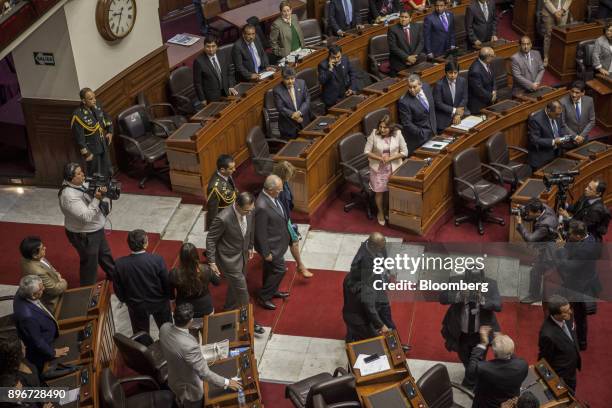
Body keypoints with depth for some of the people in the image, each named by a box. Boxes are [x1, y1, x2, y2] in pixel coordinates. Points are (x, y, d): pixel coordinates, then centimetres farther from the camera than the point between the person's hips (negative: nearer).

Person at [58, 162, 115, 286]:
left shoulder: (81, 183, -7)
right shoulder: (69, 196, -33)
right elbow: (86, 217, -35)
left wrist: (100, 191, -19)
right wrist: (97, 199, -34)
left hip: (96, 228, 9)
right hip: (84, 235, -9)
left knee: (104, 252, 28)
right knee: (89, 262, 11)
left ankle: (113, 275, 51)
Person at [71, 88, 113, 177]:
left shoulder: (96, 106, -5)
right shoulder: (78, 116, -26)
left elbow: (107, 118, 16)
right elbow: (79, 137, -22)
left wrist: (110, 132, 7)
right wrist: (86, 153, -19)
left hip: (104, 146, 7)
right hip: (92, 150, -7)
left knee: (108, 173, 21)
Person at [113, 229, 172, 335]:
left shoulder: (120, 264, -22)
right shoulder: (157, 260, -27)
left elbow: (117, 288, -8)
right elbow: (167, 283, -16)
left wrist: (125, 300, 11)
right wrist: (168, 296, 5)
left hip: (136, 306, 1)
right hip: (159, 303, 0)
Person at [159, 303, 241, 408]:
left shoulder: (164, 328, -22)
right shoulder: (189, 346, -45)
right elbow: (204, 373, -35)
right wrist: (226, 382, -24)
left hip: (173, 380, 6)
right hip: (189, 388, -6)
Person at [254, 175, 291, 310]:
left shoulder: (272, 197, -8)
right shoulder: (262, 207, -36)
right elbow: (260, 232, -26)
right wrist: (266, 253, -17)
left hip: (278, 240, 8)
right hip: (271, 246, -8)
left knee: (271, 269, 26)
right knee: (279, 269, 5)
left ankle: (272, 291, 46)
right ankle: (263, 297, 21)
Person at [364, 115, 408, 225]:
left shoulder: (397, 134, -14)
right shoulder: (374, 134, -16)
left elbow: (404, 152, -8)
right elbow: (367, 151, -8)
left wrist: (390, 158, -18)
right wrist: (380, 158, -21)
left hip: (394, 167, 0)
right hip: (378, 168, 0)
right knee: (379, 191, 4)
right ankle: (380, 212, 29)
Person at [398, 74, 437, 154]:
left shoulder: (426, 87, -5)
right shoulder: (404, 102, -25)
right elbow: (407, 124, -20)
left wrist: (434, 126, 11)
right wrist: (422, 134, -24)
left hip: (432, 132, 6)